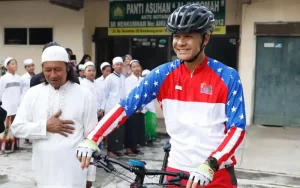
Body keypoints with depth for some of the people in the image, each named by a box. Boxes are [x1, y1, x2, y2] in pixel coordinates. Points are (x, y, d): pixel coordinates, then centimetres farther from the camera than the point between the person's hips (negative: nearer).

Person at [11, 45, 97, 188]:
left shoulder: (84, 95, -5)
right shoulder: (33, 94, 2)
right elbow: (17, 127, 2)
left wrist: (90, 175, 0)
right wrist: (45, 126, -13)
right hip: (43, 171, 3)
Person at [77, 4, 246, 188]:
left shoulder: (228, 77, -10)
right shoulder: (163, 74, -4)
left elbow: (237, 128, -12)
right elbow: (125, 106, -7)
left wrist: (209, 165, -26)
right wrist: (91, 140, -18)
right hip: (177, 172, 2)